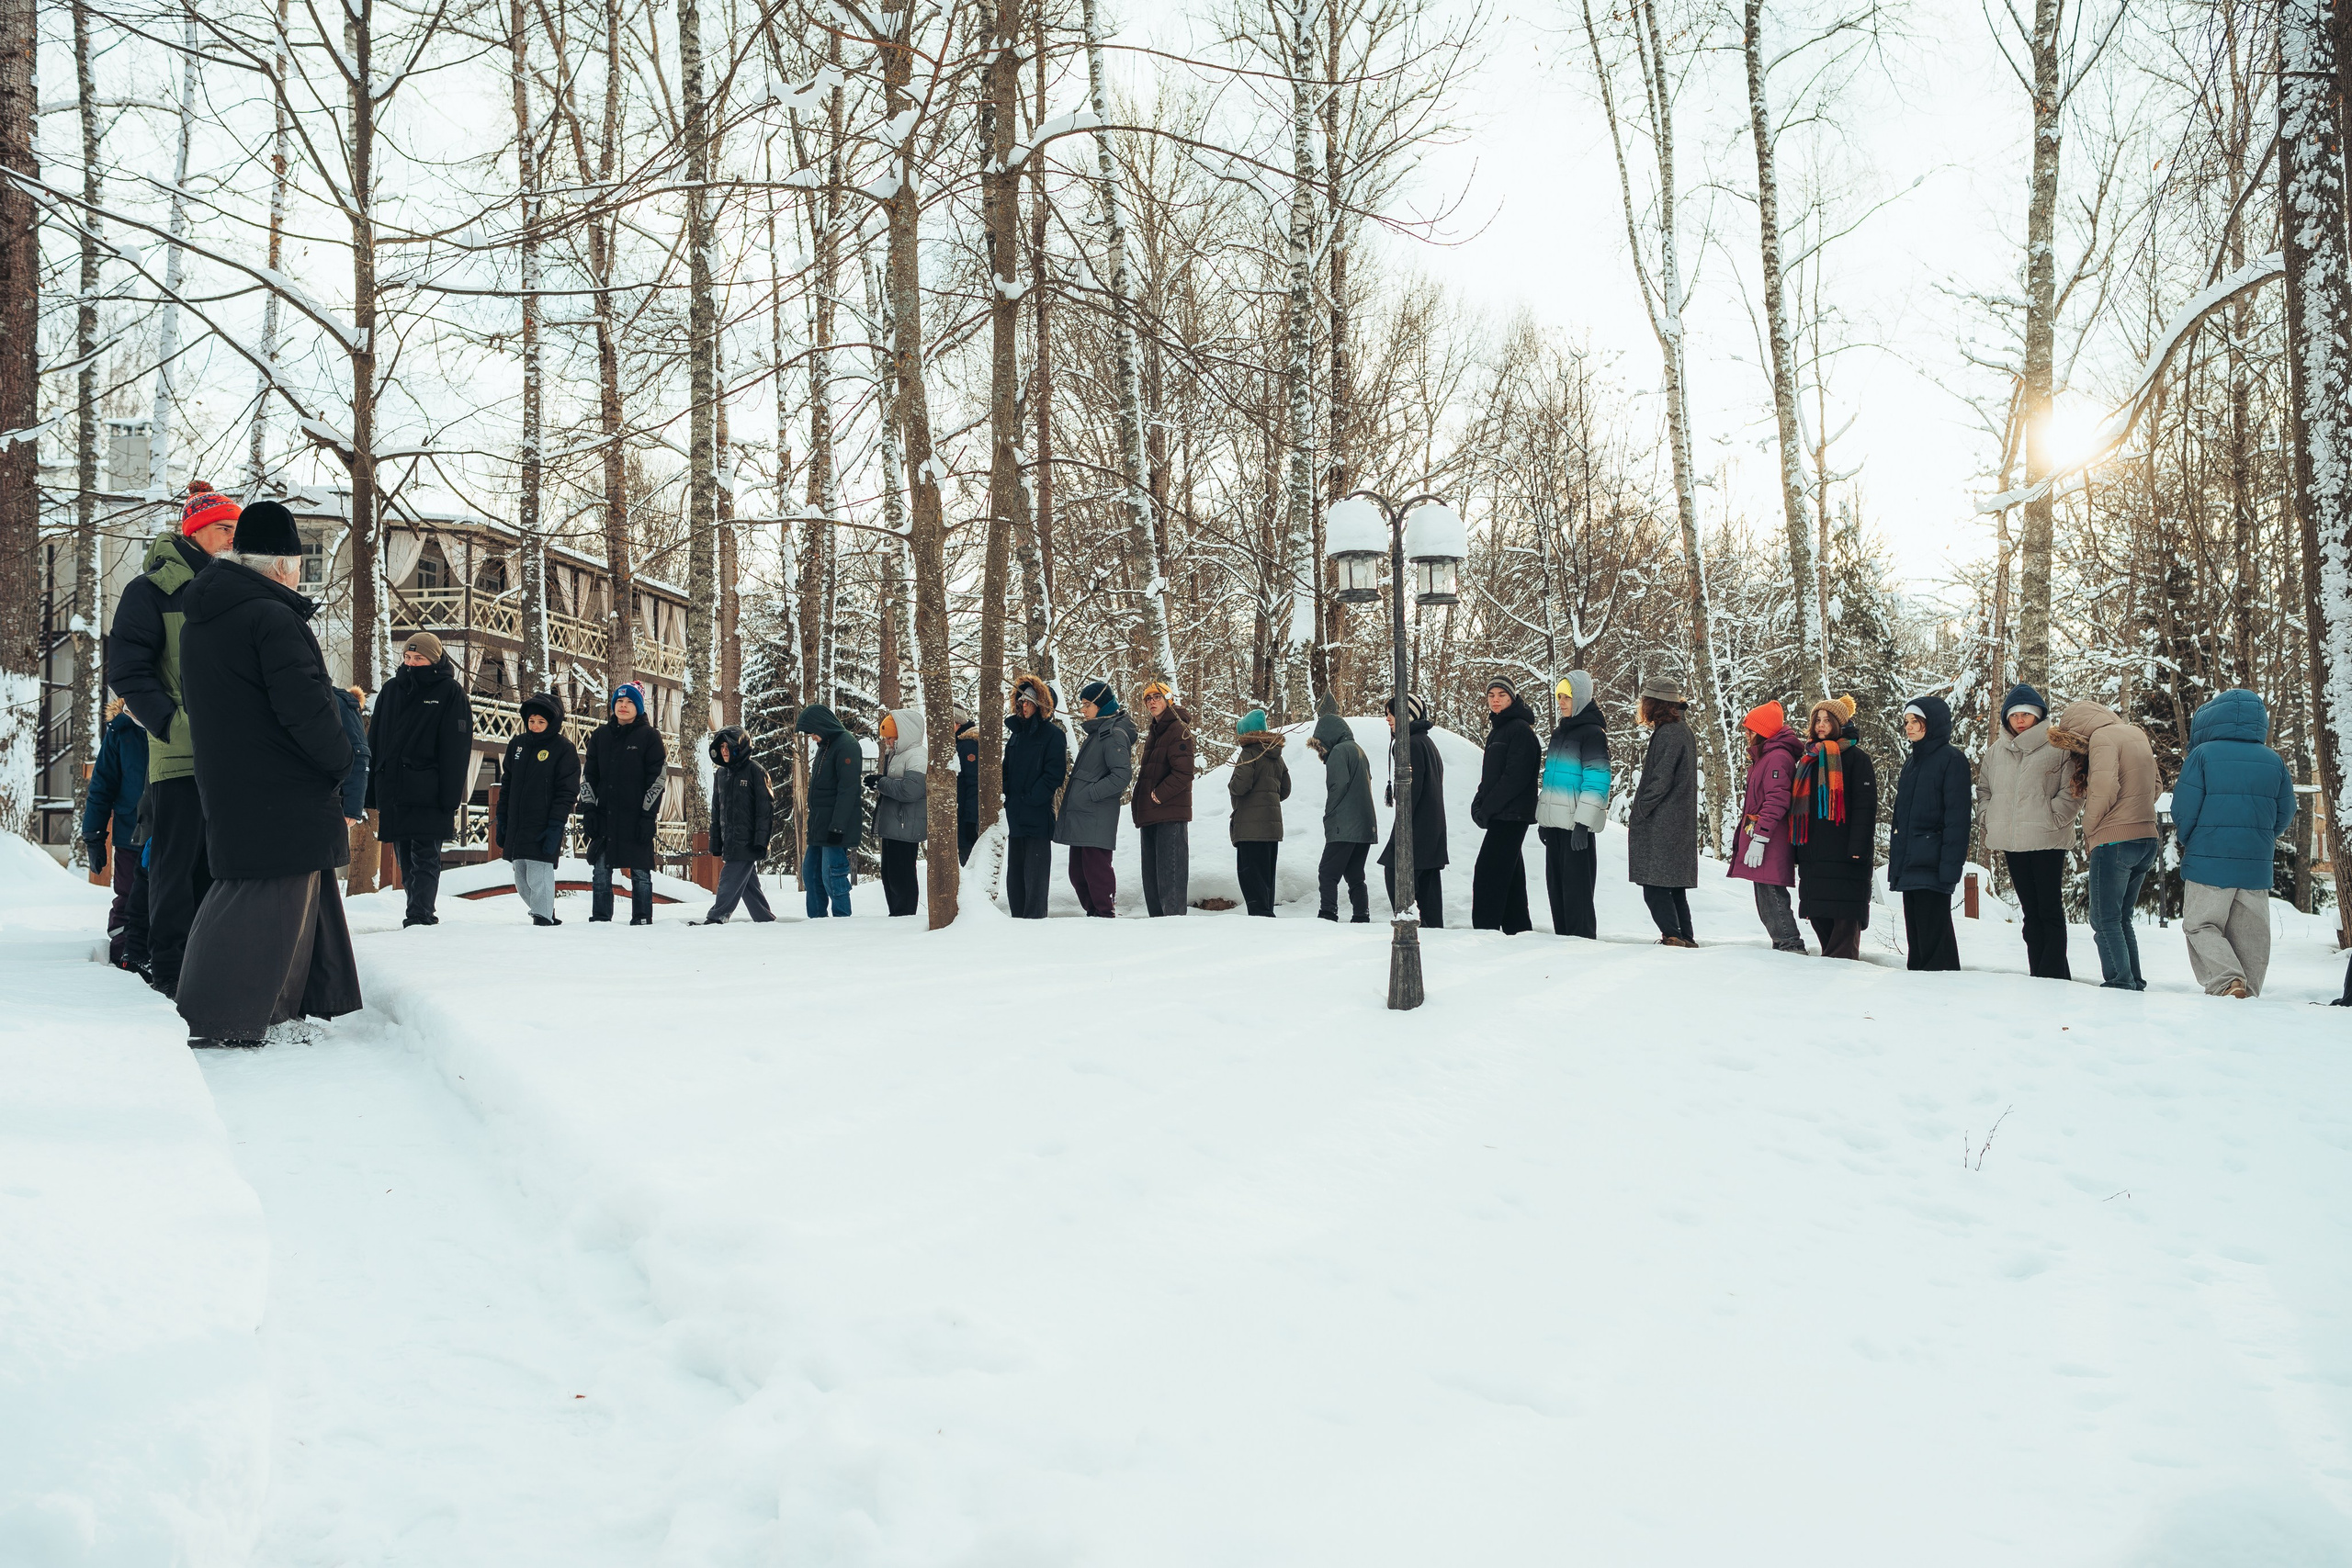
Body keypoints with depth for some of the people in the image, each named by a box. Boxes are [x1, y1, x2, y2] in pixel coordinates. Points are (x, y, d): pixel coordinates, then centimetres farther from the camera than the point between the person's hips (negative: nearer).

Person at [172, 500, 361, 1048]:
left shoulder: (198, 622, 14)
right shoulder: (273, 618, -16)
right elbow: (304, 706, -21)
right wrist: (340, 761, -7)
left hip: (226, 787, 9)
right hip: (282, 794, -9)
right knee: (272, 896, -5)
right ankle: (218, 1020, -5)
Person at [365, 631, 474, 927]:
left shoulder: (450, 691, -1)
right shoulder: (391, 689, 13)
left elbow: (457, 747, -7)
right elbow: (374, 740, 15)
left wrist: (450, 796, -14)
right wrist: (372, 790, 9)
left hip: (427, 792, -5)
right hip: (392, 789, 6)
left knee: (425, 858, -7)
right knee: (406, 859, 9)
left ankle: (418, 916, -10)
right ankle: (423, 914, 16)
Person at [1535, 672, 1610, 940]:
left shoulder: (1592, 733, -9)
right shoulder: (1560, 732, 18)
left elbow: (1596, 782, -15)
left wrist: (1582, 823, -21)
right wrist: (1542, 818, 20)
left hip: (1576, 824, -8)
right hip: (1555, 822, 8)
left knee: (1576, 886, -6)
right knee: (1556, 885, 10)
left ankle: (1582, 939, 0)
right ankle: (1563, 937, 17)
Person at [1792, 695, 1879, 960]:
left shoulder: (1856, 758, -1)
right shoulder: (1810, 760, 20)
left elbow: (1865, 806, -9)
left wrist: (1858, 848, -18)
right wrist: (1797, 848, 17)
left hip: (1843, 853, -7)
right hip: (1813, 853, 7)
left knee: (1844, 916, -8)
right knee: (1817, 914, 8)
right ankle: (1830, 959, 17)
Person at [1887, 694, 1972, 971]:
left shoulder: (1951, 759, -6)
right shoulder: (1911, 762, 19)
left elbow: (1957, 816, -13)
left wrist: (1951, 865, -19)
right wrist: (1895, 861, 17)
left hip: (1932, 864, -8)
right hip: (1908, 863, 8)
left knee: (1933, 937, -9)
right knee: (1915, 937, 9)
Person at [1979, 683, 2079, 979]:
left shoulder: (2057, 746, -4)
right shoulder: (1995, 751, 13)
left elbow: (2072, 791, -7)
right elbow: (1986, 791, 21)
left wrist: (2049, 820, -13)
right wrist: (1992, 827, 11)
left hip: (2046, 841, -6)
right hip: (2012, 842, 6)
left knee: (2050, 910, -4)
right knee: (2030, 911, 11)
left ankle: (2054, 975, -2)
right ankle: (2038, 974, 16)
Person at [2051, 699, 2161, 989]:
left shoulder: (2103, 737, -9)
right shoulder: (2137, 734, 17)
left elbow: (2103, 788, -21)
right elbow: (2154, 788, 21)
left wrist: (2090, 828, -7)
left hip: (2115, 842, -8)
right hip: (2147, 839, 8)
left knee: (2105, 921, -3)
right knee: (2122, 919, 16)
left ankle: (2120, 983, -9)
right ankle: (2134, 983, 14)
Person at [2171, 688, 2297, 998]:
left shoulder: (2202, 755, -7)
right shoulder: (2274, 761, 5)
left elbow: (2184, 810, -8)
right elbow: (2285, 815, 10)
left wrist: (2189, 842, 11)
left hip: (2208, 860, -4)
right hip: (2257, 867, 4)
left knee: (2200, 925, 3)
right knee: (2249, 933, 12)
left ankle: (2227, 979, -17)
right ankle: (2248, 992, 15)